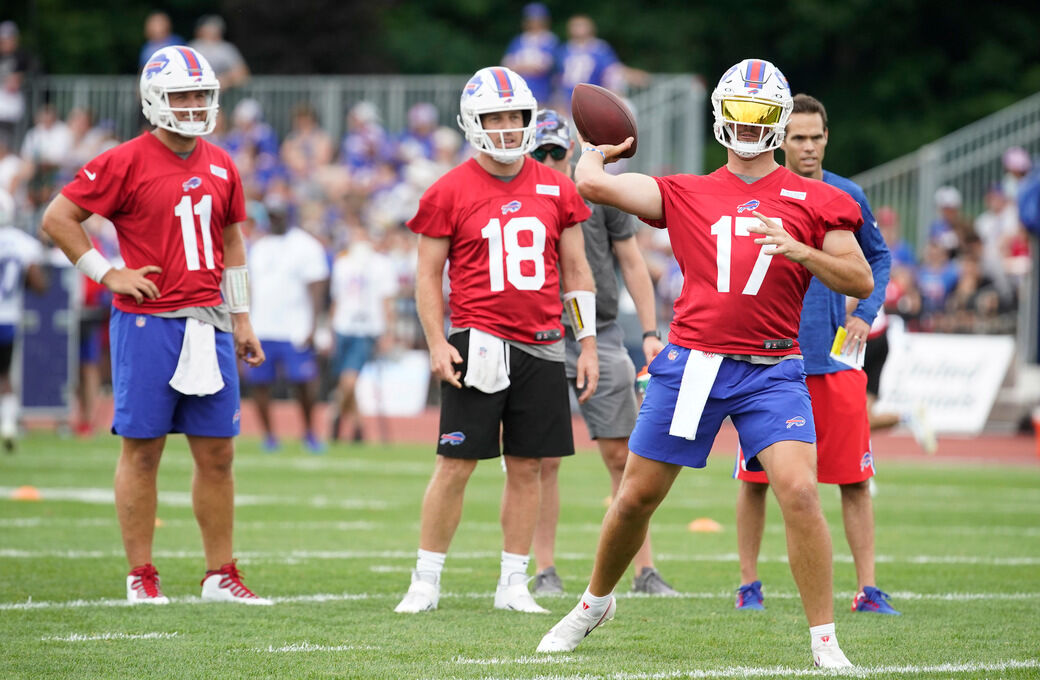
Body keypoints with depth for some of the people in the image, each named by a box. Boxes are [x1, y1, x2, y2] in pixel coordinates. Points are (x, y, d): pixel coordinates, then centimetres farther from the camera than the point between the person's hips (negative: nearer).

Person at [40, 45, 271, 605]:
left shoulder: (220, 168, 12)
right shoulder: (126, 163, -7)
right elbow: (57, 218, -5)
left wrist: (241, 320, 18)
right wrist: (108, 273, -9)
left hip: (208, 323, 6)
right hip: (147, 323, -5)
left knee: (217, 453, 6)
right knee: (142, 449, 1)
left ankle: (220, 575, 13)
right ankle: (141, 576, 7)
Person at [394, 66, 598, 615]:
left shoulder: (555, 189, 8)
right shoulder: (449, 193, -1)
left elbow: (575, 271, 13)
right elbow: (428, 276, 2)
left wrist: (588, 345, 9)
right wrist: (437, 343, -9)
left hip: (540, 345, 3)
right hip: (478, 341, -3)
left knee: (527, 467, 5)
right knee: (456, 464, -4)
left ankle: (513, 585, 13)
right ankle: (425, 581, 4)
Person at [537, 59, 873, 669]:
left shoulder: (813, 201, 6)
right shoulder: (687, 195, 8)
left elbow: (861, 282, 1)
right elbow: (592, 184, 0)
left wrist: (799, 251, -14)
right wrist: (598, 150, 21)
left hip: (771, 371, -1)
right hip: (692, 362, 1)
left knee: (800, 492, -19)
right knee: (637, 497, 9)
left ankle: (825, 642, -11)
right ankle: (596, 602, 35)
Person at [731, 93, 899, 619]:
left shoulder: (848, 197, 7)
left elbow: (878, 258, 21)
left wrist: (866, 313, 7)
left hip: (835, 358, 2)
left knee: (855, 477, -1)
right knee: (755, 477, 2)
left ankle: (868, 590, 5)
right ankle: (749, 586, 14)